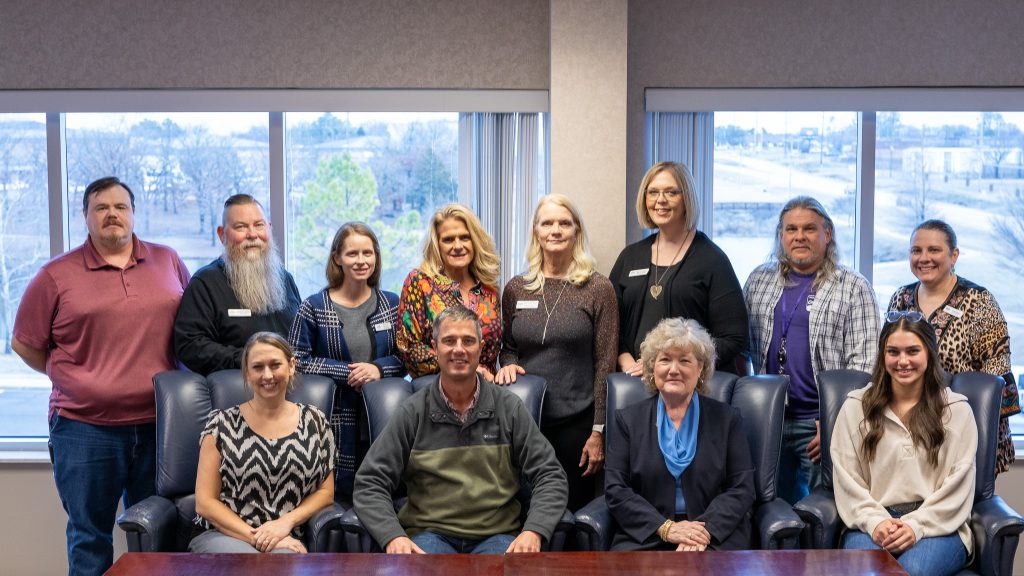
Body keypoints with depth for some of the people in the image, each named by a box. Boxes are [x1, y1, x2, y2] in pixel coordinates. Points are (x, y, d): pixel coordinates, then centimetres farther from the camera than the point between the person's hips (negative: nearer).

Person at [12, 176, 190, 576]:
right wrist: (70, 379, 4)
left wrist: (161, 377, 8)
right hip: (85, 429, -2)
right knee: (89, 536, 7)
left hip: (158, 424, 2)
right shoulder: (57, 275, 0)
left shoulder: (169, 262, 7)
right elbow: (24, 344, 6)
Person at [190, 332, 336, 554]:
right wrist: (254, 536, -12)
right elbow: (205, 501, 0)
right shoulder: (221, 424, 3)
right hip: (221, 535, -1)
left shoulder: (314, 421, 9)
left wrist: (286, 522, -7)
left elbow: (326, 491, 11)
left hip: (284, 540, 2)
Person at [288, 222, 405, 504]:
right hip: (337, 420, -2)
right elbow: (298, 359, -5)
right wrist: (347, 372, -12)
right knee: (343, 492, -1)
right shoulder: (313, 308, -1)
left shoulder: (392, 304, 8)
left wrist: (379, 368, -11)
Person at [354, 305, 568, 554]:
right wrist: (393, 536, -14)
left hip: (496, 535, 1)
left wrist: (533, 532, -12)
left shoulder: (509, 408, 8)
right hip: (430, 532, -1)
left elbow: (550, 477, 7)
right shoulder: (413, 413, 5)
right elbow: (369, 484, 4)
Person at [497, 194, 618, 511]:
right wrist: (509, 364, -5)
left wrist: (598, 431, -7)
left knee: (574, 508, 6)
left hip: (576, 421, -3)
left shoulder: (598, 289, -3)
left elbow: (605, 363, -4)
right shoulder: (516, 289, 6)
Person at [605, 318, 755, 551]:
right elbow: (615, 489, 3)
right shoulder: (629, 419, 12)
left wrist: (705, 530, -14)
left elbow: (742, 489, 4)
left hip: (716, 536, -1)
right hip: (645, 537, 1)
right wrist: (666, 527, -11)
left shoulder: (727, 418, 11)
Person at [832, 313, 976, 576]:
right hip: (873, 523, 0)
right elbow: (846, 478, 4)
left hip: (937, 525, 0)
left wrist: (916, 526, -12)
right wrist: (875, 522, -12)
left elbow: (957, 485, 1)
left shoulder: (956, 410, 8)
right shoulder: (856, 406, 11)